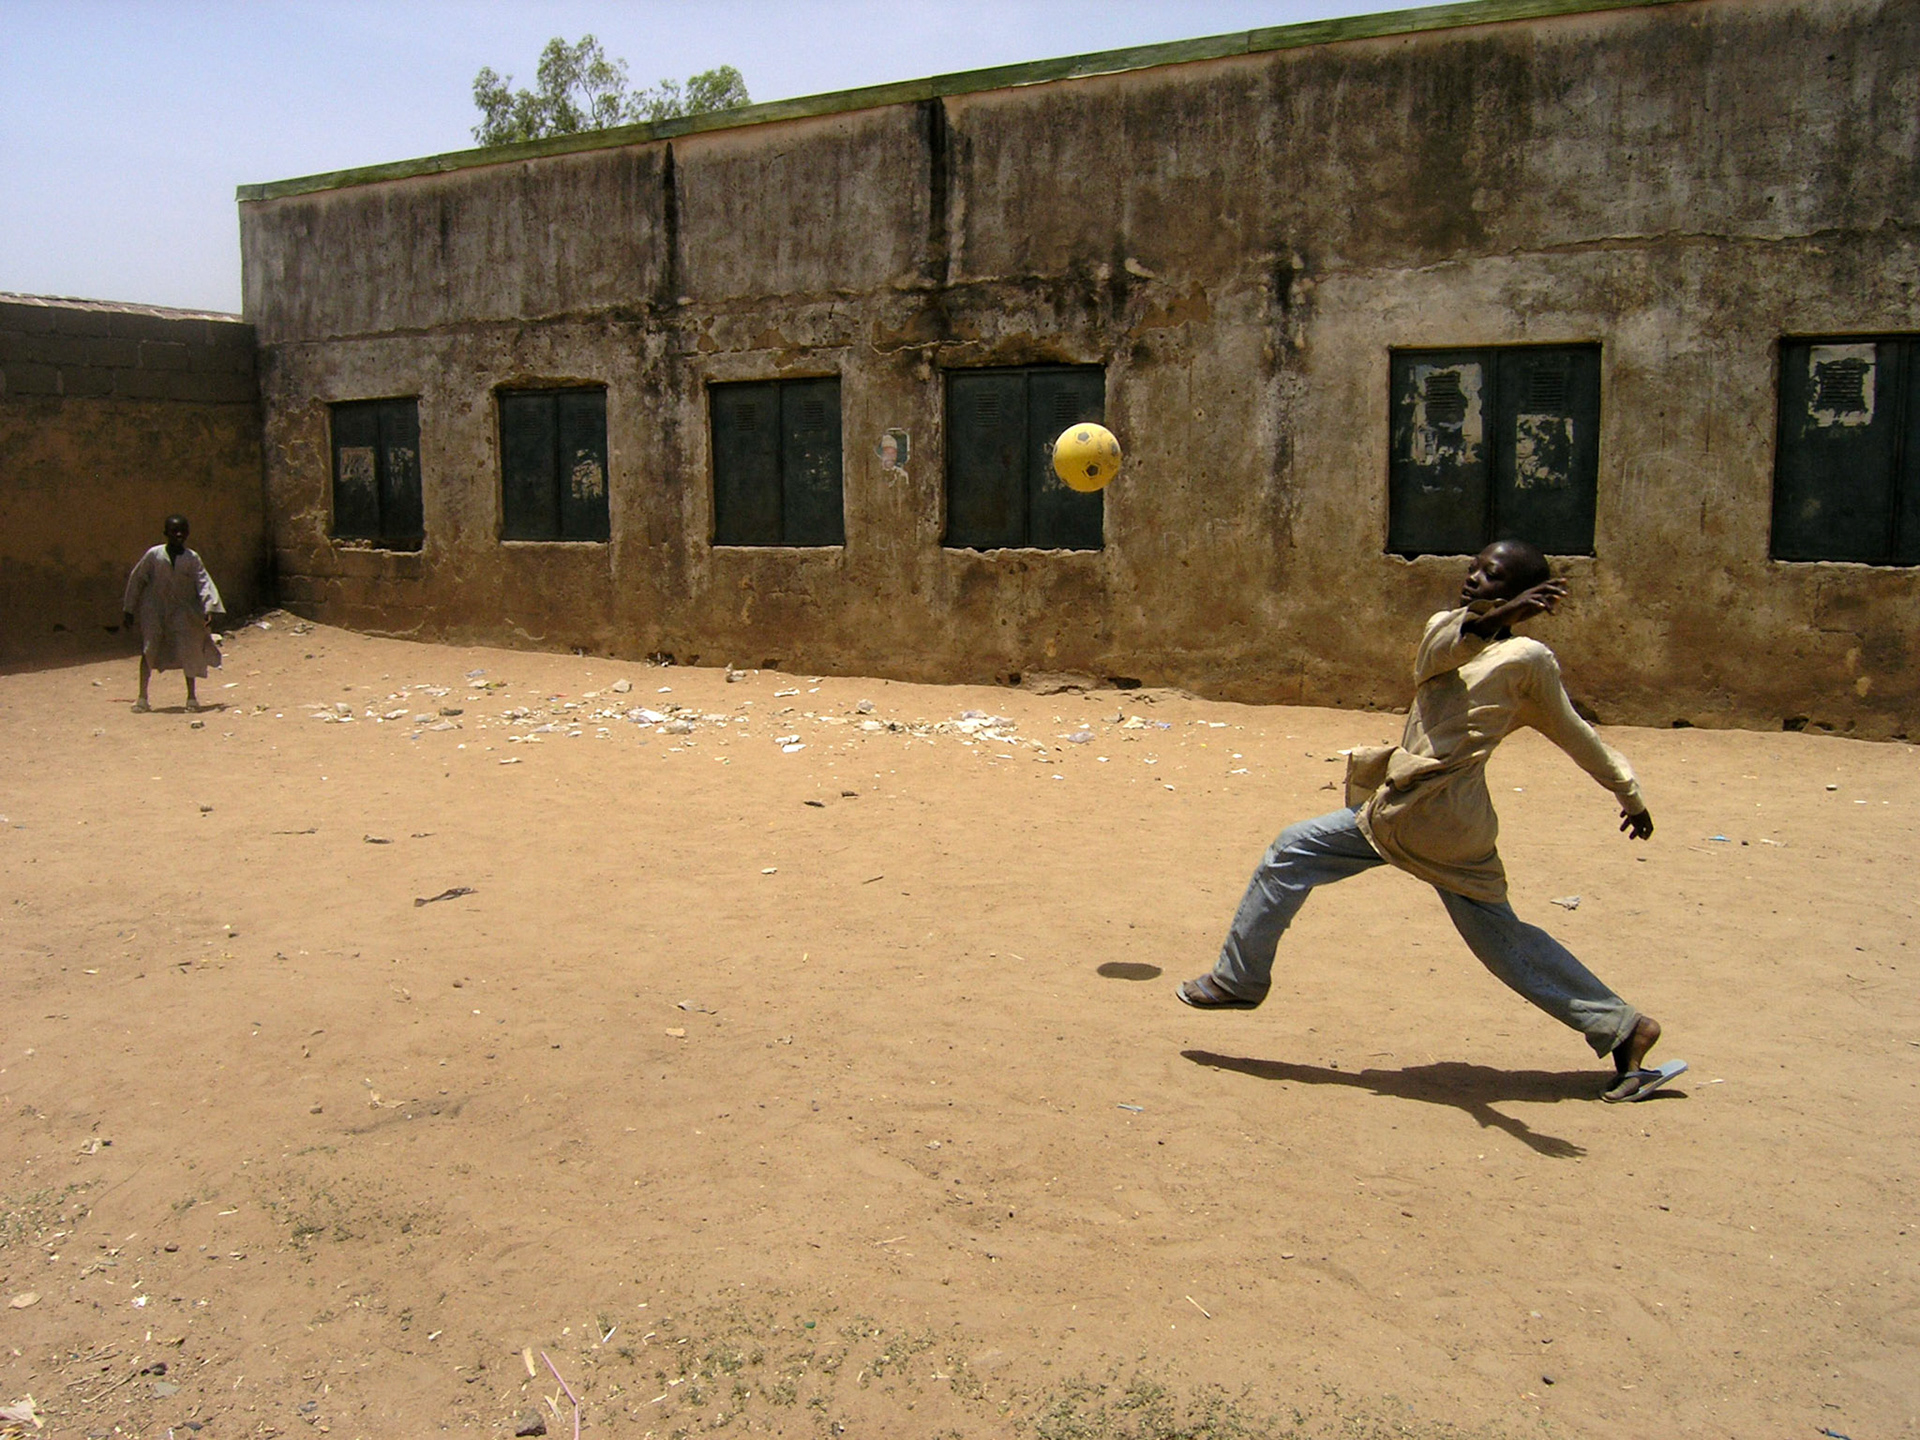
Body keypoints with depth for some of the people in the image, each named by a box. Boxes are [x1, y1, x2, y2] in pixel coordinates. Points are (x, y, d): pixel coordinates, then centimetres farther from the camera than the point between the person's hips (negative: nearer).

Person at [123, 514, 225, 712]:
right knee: (149, 649, -4)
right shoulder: (154, 555, -3)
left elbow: (204, 582, -9)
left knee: (188, 651, -2)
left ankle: (191, 696, 11)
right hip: (155, 609, 0)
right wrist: (129, 610, 7)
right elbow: (136, 579, 5)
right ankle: (142, 697, 5)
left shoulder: (191, 558, -2)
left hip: (183, 611, 0)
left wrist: (209, 607, -24)